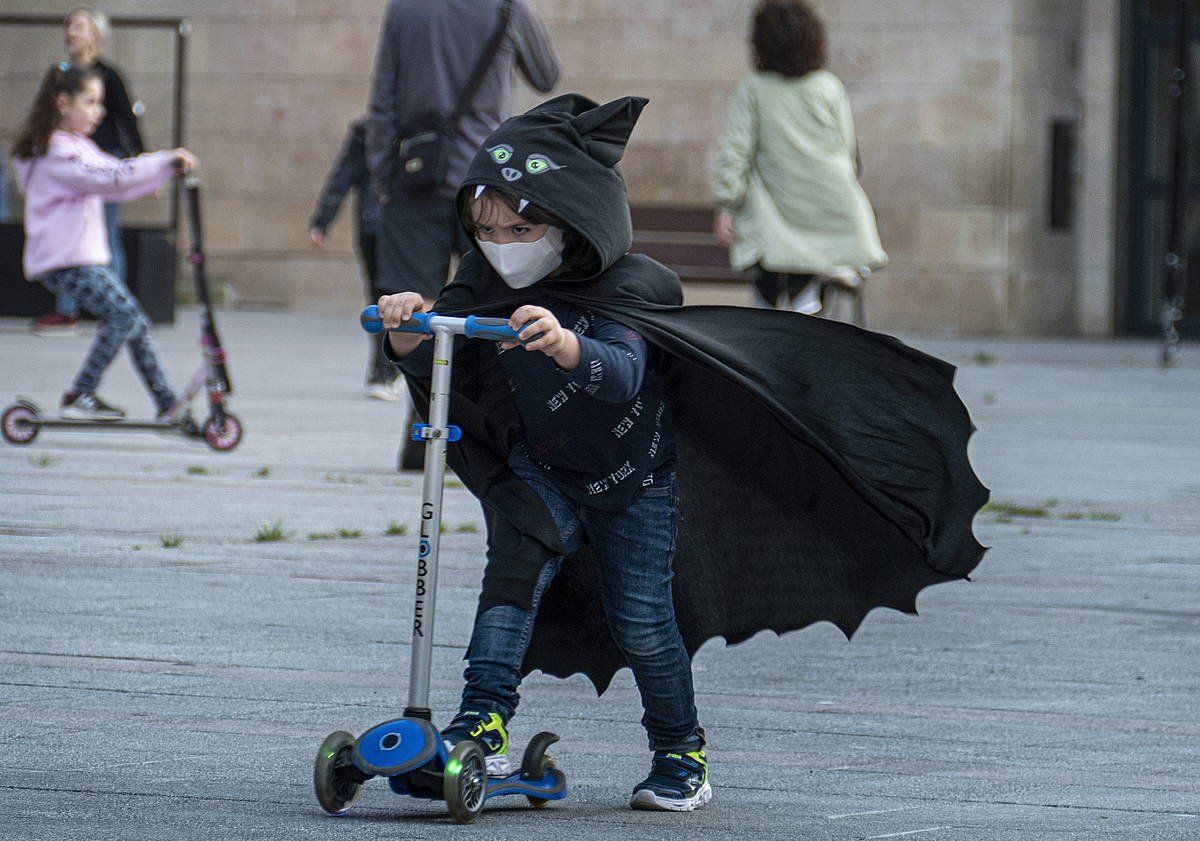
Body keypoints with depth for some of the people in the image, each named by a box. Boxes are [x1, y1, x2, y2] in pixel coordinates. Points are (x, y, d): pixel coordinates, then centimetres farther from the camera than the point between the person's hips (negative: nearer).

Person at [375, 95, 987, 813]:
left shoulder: (624, 291, -25)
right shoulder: (486, 286, -9)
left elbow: (621, 374, -43)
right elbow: (430, 363, -18)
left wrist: (564, 345, -65)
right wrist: (411, 331, -42)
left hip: (636, 483, -3)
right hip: (543, 473, 3)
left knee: (641, 618, -3)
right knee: (517, 559, -22)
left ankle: (680, 753, 18)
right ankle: (485, 719, -26)